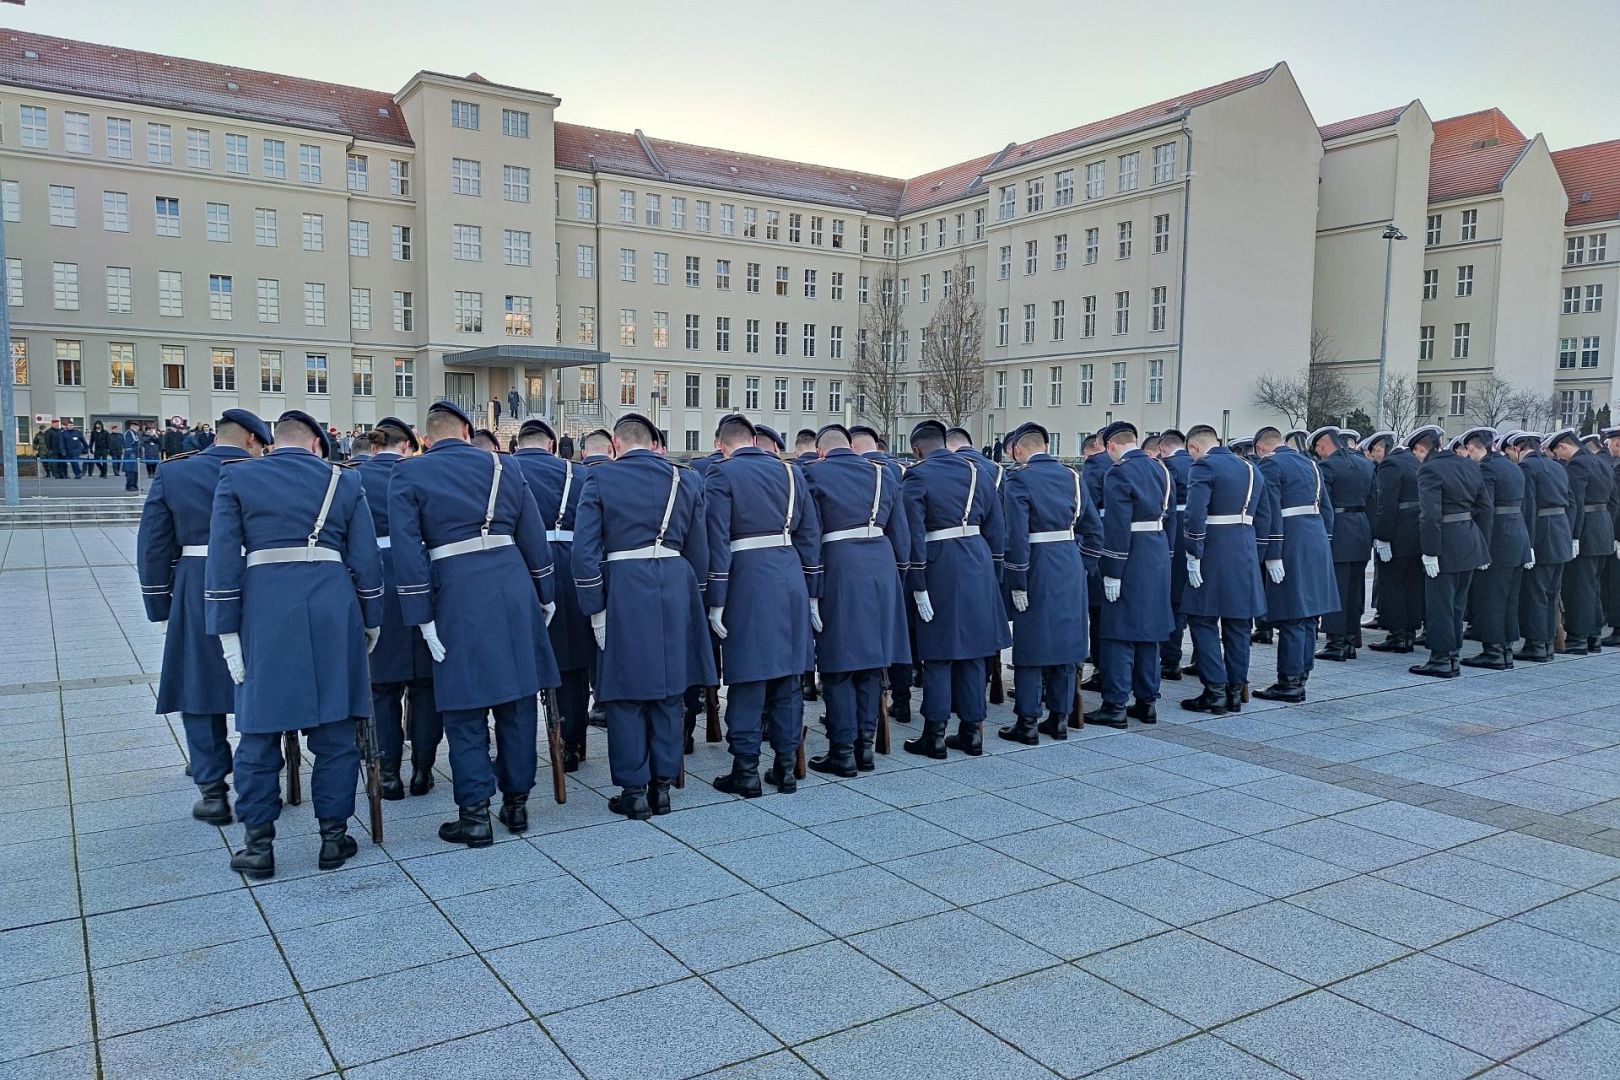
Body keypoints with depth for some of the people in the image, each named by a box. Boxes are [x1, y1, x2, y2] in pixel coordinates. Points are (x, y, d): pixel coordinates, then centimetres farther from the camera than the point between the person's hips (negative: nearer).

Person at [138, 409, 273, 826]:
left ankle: (212, 791, 11)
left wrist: (160, 608, 9)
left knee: (200, 690, 11)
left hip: (196, 596, 0)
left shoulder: (172, 473, 3)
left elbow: (153, 545, 3)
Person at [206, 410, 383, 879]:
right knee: (334, 729, 9)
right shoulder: (344, 481, 10)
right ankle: (333, 835, 16)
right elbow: (366, 560, 7)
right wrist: (371, 621, 15)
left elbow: (223, 559, 0)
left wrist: (226, 630, 2)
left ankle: (258, 844, 15)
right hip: (332, 608, 1)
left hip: (264, 609, -1)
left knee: (260, 729, 8)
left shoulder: (236, 478, 8)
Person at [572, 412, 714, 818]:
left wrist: (595, 610, -1)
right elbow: (699, 552, 9)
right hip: (676, 591, 3)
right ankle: (663, 784, 20)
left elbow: (585, 551, -7)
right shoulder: (686, 480, 7)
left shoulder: (599, 479, -2)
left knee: (626, 695, 7)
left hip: (623, 592, -3)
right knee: (668, 692, 13)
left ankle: (634, 790, 13)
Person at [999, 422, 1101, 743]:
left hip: (1038, 571, -6)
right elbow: (1094, 528, 10)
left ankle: (1027, 722, 7)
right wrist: (1080, 564, 17)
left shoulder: (1018, 479, -10)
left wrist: (1017, 583, -14)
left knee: (1031, 645, 2)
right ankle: (1060, 717, 20)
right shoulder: (1072, 476, 8)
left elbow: (1016, 535, -18)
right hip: (1071, 570, 6)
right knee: (1065, 642, 12)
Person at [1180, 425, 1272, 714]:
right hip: (1245, 557, 7)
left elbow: (1195, 515, -21)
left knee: (1203, 621, 1)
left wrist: (1193, 556, -16)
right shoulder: (1251, 469, 14)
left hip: (1213, 554, -7)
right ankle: (1236, 690, 17)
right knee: (1238, 625, 12)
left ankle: (1215, 691, -2)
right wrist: (1255, 558, 19)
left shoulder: (1203, 467, -9)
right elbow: (1264, 519, 16)